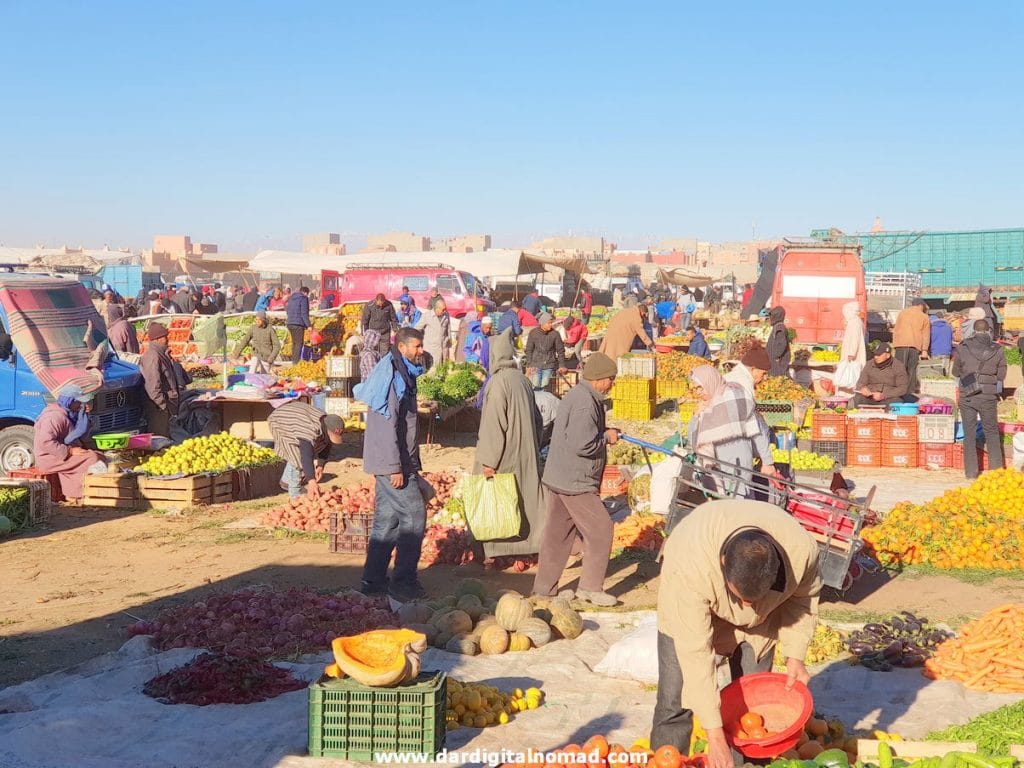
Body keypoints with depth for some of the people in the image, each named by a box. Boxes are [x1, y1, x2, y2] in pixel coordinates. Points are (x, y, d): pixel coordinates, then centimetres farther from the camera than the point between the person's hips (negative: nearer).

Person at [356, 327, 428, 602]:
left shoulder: (403, 376, 16)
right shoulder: (394, 378, -15)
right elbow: (387, 425, -21)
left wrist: (410, 465, 21)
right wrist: (396, 467, -22)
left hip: (394, 463, 10)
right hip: (393, 464, -10)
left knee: (387, 520, 11)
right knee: (414, 516, -7)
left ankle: (373, 581, 16)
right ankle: (403, 583, -3)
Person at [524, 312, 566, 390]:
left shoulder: (555, 334, -3)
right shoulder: (533, 334, -2)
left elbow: (560, 350, 4)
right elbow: (529, 350, 4)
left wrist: (562, 366, 1)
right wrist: (529, 365, 0)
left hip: (549, 366, 0)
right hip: (536, 365, 0)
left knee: (544, 387, -2)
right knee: (535, 386, -3)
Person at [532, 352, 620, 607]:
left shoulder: (576, 395, 14)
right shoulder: (585, 403, -20)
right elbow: (582, 444, -27)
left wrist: (605, 433, 12)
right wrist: (606, 437, -11)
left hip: (559, 478, 10)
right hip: (575, 481, -10)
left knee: (558, 533, 14)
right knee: (600, 529, -1)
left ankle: (545, 587, 20)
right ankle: (591, 587, 4)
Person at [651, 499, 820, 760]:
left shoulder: (802, 549, -34)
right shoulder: (691, 564, -43)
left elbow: (802, 597, -9)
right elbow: (695, 652, -38)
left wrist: (795, 655, -19)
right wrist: (715, 734, -36)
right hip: (691, 612, -2)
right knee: (676, 702, -10)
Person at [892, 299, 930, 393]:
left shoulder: (902, 313, 14)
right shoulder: (924, 317, 10)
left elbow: (895, 330, 13)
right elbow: (926, 335, 6)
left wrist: (894, 346, 15)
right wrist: (924, 350, 5)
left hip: (901, 344, 0)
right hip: (915, 346, 0)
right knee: (912, 370, 2)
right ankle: (910, 391, -1)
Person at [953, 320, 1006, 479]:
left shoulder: (962, 348, -4)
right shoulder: (997, 351, -3)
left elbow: (956, 372, 5)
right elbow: (1001, 375, 4)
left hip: (967, 397, 0)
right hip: (989, 397, 0)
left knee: (969, 434, 8)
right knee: (992, 433, 15)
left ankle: (971, 472, 9)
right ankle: (996, 469, 17)